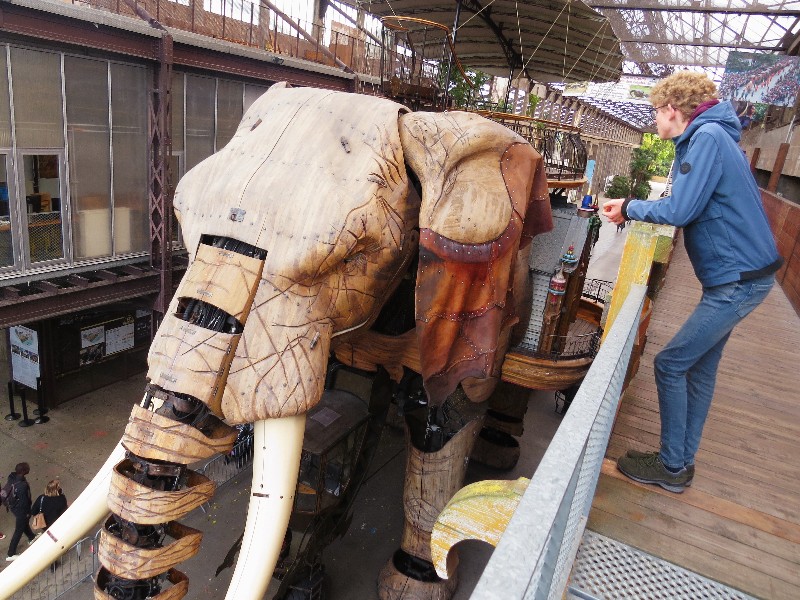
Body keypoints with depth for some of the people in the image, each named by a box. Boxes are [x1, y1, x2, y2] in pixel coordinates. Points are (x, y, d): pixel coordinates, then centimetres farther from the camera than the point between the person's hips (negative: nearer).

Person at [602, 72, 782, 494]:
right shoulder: (704, 138, 14)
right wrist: (631, 208, 10)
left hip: (738, 280, -10)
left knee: (670, 364, -5)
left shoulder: (708, 136, -17)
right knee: (701, 366, 14)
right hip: (737, 274, 10)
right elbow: (689, 206, 15)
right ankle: (682, 461, 27)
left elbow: (680, 210, -23)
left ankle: (672, 468, 9)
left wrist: (630, 208, -8)